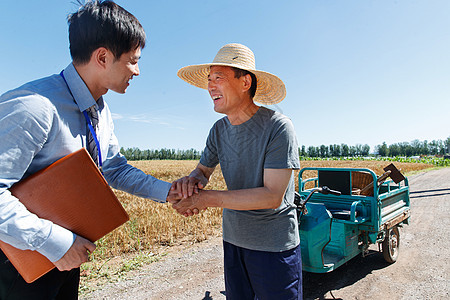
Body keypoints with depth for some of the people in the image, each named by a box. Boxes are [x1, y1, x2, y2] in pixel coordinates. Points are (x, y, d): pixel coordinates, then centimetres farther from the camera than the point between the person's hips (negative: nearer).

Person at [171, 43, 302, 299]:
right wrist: (190, 180, -17)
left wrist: (209, 198, -25)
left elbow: (273, 196, -24)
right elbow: (203, 170, 8)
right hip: (233, 239, 6)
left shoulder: (278, 128, -20)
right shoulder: (219, 130, -1)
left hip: (275, 246, -5)